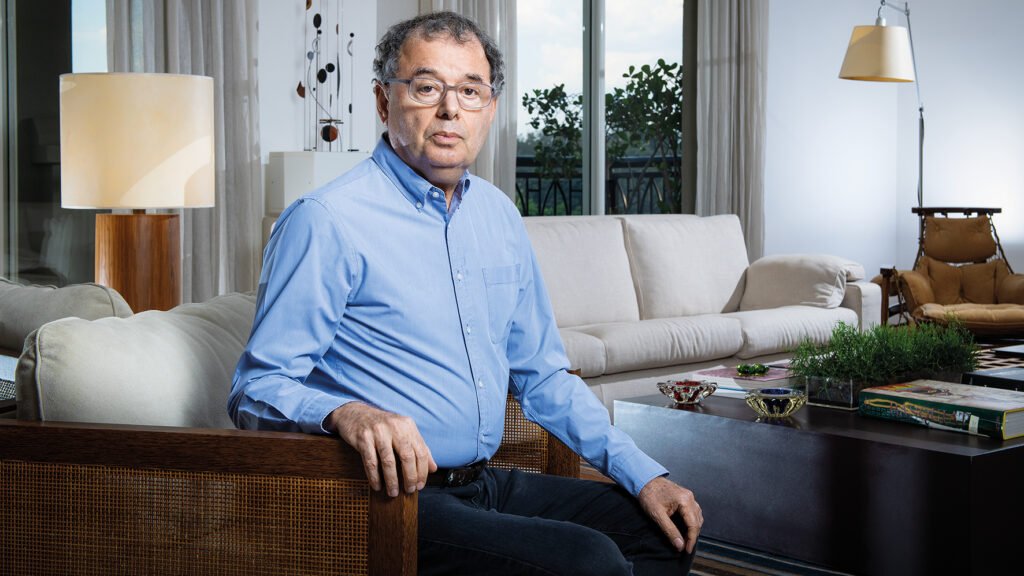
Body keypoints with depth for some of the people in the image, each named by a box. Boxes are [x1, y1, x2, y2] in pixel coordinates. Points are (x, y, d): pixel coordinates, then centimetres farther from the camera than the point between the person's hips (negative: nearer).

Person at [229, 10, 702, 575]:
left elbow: (541, 375, 18)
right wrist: (346, 412, -35)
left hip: (488, 483, 8)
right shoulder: (325, 221, -11)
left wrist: (642, 474, 10)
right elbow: (256, 390, -13)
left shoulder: (499, 215, 12)